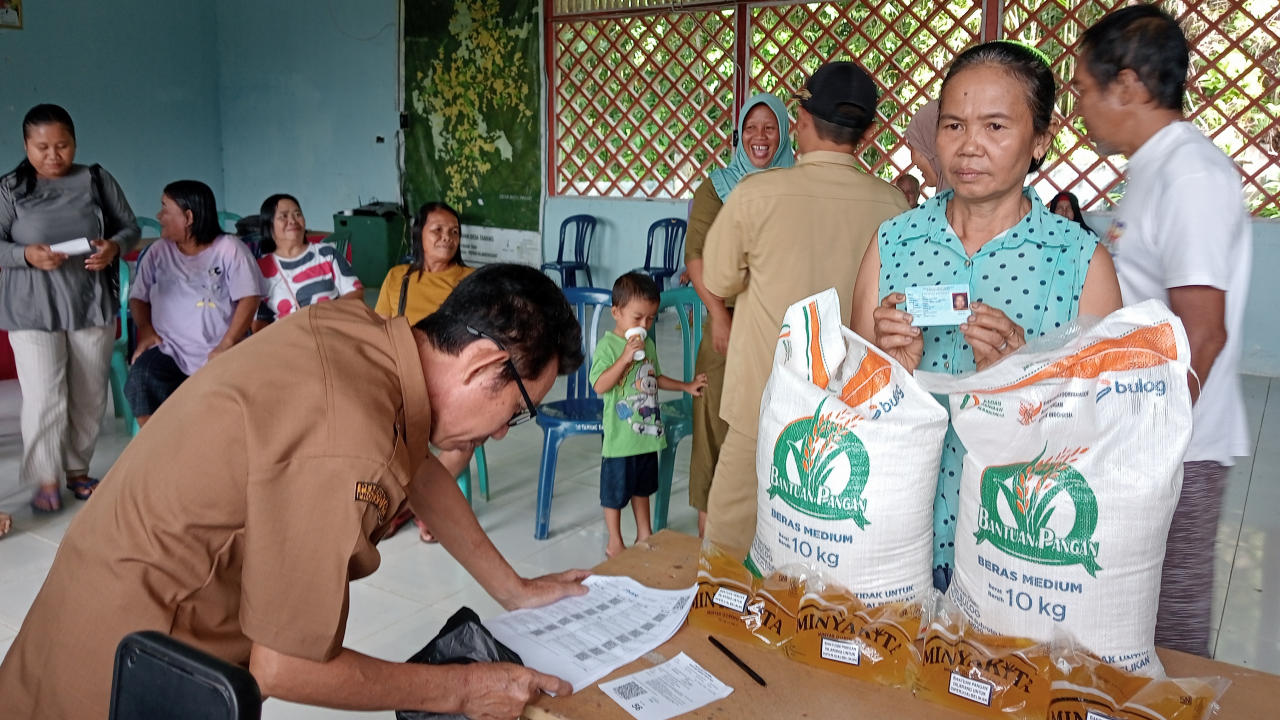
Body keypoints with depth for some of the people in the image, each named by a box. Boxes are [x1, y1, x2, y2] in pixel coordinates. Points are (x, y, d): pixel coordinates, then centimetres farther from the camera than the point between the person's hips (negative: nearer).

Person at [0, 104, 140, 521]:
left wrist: (115, 246, -15)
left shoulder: (98, 181, 3)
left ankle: (77, 469, 27)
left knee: (90, 396, 10)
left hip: (93, 305, 2)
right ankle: (46, 480, 11)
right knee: (44, 399, -5)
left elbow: (130, 227, 7)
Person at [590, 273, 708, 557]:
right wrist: (626, 356, -30)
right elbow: (599, 385, -25)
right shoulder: (608, 345, -16)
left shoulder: (648, 344, 6)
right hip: (621, 436, -7)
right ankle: (615, 543, 24)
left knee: (642, 488, 22)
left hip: (648, 433, 7)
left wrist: (686, 386, 16)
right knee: (615, 491, 9)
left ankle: (644, 535, 37)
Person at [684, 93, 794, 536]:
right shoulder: (717, 187, 7)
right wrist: (718, 312, -15)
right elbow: (696, 254, -3)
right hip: (729, 321, -1)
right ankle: (710, 523, 10)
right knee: (720, 416, 0)